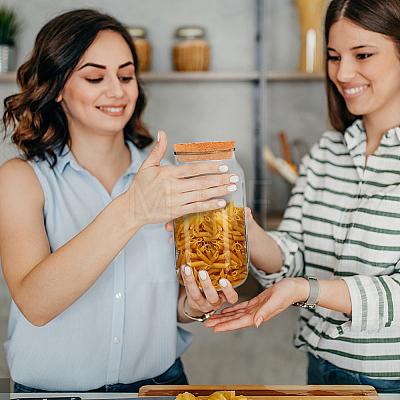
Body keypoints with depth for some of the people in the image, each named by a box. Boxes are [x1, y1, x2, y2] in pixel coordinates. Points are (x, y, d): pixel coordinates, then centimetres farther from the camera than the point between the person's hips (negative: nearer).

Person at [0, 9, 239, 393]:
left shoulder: (164, 176, 1)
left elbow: (171, 305, 9)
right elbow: (34, 303, -21)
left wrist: (191, 304, -12)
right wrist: (131, 211, -30)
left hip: (158, 380, 2)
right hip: (52, 389, -2)